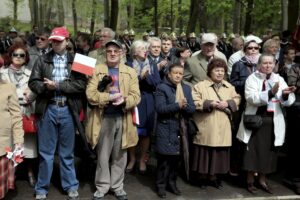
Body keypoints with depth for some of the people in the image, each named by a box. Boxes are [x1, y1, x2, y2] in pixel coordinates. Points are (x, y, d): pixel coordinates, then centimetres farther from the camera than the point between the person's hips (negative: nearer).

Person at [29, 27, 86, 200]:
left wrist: (57, 85, -14)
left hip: (68, 110, 0)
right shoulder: (42, 60, 7)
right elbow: (33, 83, 2)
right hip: (48, 109, 1)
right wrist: (47, 87, -17)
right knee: (46, 152, 8)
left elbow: (81, 84, -8)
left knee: (67, 152, 11)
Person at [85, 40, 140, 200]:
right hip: (104, 118, -1)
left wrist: (124, 100, -21)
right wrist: (110, 97, -18)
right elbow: (90, 94, -7)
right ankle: (102, 187, 21)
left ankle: (117, 186, 24)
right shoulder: (97, 70, 3)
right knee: (103, 156, 8)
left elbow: (136, 96, -1)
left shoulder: (131, 72, 8)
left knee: (119, 156, 10)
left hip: (123, 119, 1)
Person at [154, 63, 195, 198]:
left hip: (180, 129, 5)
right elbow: (159, 108, -17)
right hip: (166, 129, -5)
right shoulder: (162, 88, -5)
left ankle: (172, 183, 25)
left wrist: (185, 106, -17)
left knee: (176, 158, 11)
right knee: (164, 158, -1)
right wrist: (177, 105, -22)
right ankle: (161, 185, 11)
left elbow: (192, 109, 4)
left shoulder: (187, 88, 11)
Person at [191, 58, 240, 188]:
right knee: (205, 152, 1)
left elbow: (237, 99, 11)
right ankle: (203, 177, 16)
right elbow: (194, 103, -10)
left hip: (223, 128, 4)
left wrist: (228, 103, -8)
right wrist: (210, 104, -18)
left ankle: (214, 177, 22)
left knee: (220, 153, 8)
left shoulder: (229, 87, 13)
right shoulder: (200, 86, -3)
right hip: (206, 128, -4)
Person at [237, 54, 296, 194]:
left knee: (268, 151, 10)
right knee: (253, 151, 2)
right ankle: (250, 180, 16)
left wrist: (286, 94, -25)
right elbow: (251, 98, -20)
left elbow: (287, 102, -2)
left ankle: (262, 180, 25)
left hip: (273, 122, 3)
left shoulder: (279, 79, 6)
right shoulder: (252, 79, -4)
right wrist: (271, 92, -30)